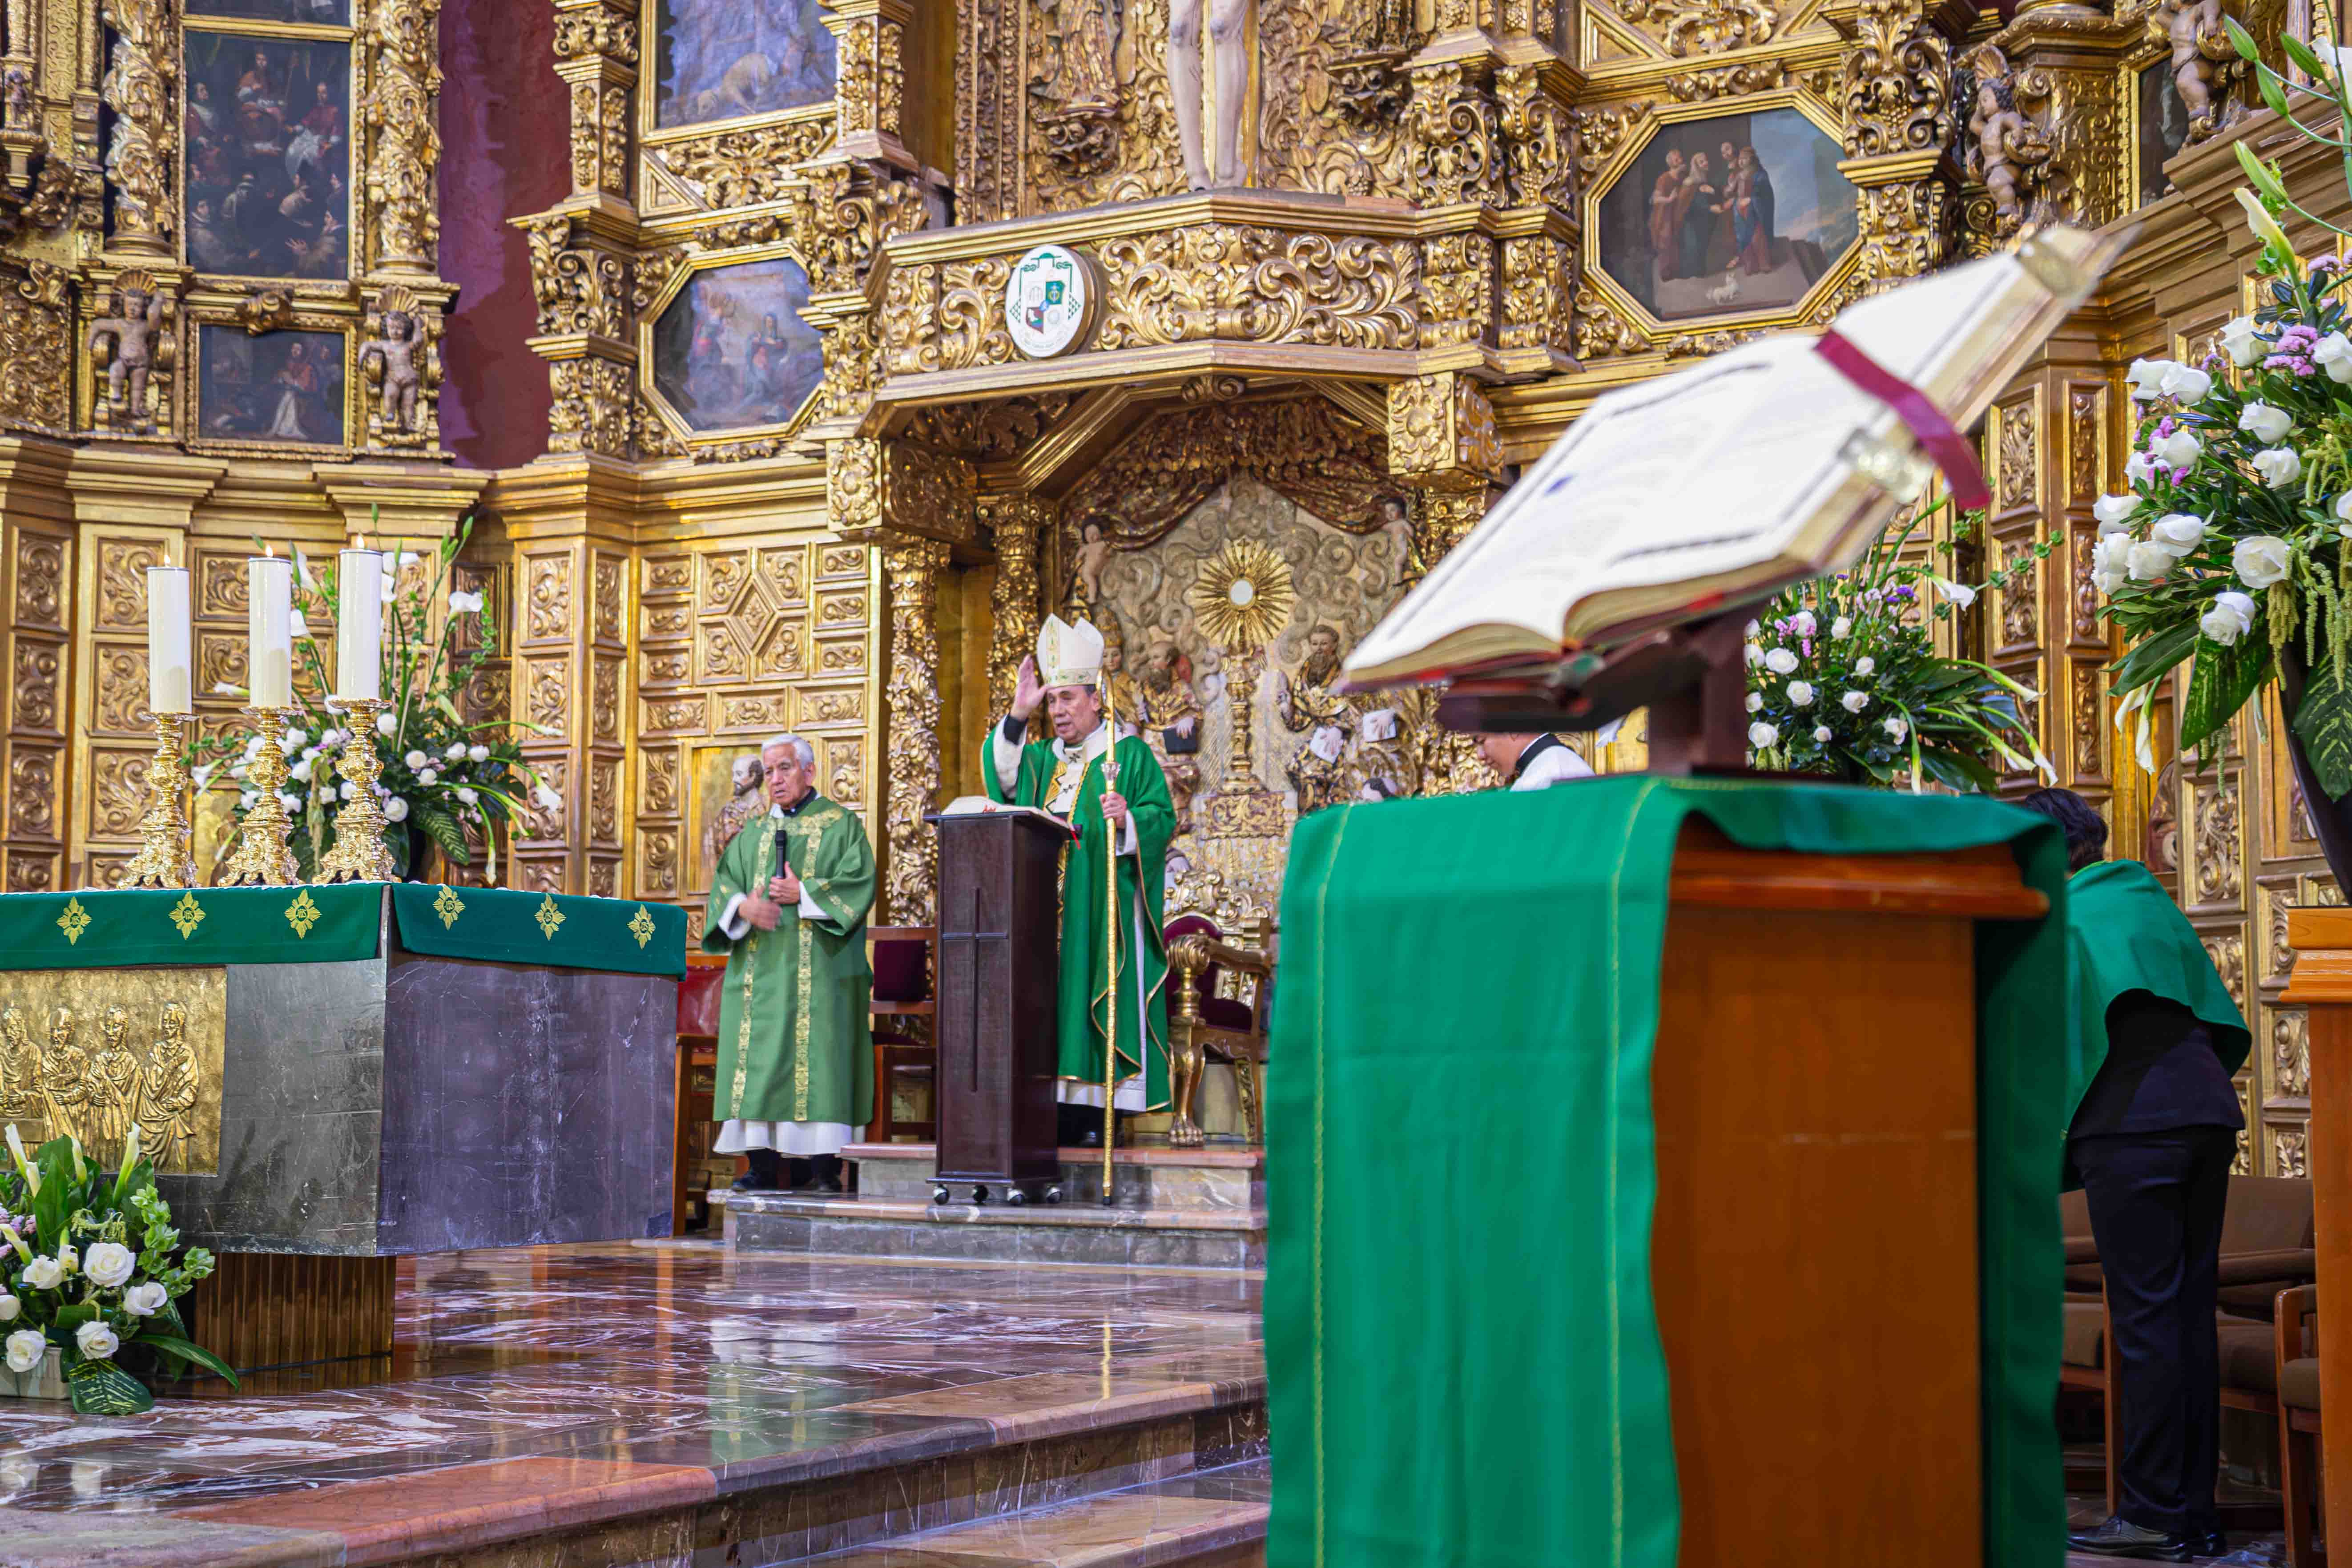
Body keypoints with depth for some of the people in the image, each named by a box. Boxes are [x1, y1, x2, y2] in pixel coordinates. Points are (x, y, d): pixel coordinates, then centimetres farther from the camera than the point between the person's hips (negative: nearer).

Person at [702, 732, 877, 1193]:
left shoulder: (841, 825, 6)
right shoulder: (754, 833, 19)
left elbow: (860, 882, -6)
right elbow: (724, 882, 11)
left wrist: (803, 893, -14)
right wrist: (744, 907, -11)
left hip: (818, 969, -4)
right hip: (760, 971, 4)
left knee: (818, 1058, -10)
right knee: (759, 1061, -1)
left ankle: (822, 1163, -10)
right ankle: (763, 1163, 0)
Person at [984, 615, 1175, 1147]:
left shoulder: (1128, 755, 2)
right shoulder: (1043, 758, 19)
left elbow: (1163, 818, -5)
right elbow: (1002, 777, 1)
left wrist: (1128, 819, -25)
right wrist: (1018, 716, -8)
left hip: (1104, 912, -5)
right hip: (1047, 913, 6)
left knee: (1100, 1002, -9)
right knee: (1050, 1004, 0)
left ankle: (1097, 1116, -9)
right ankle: (1063, 1113, 1)